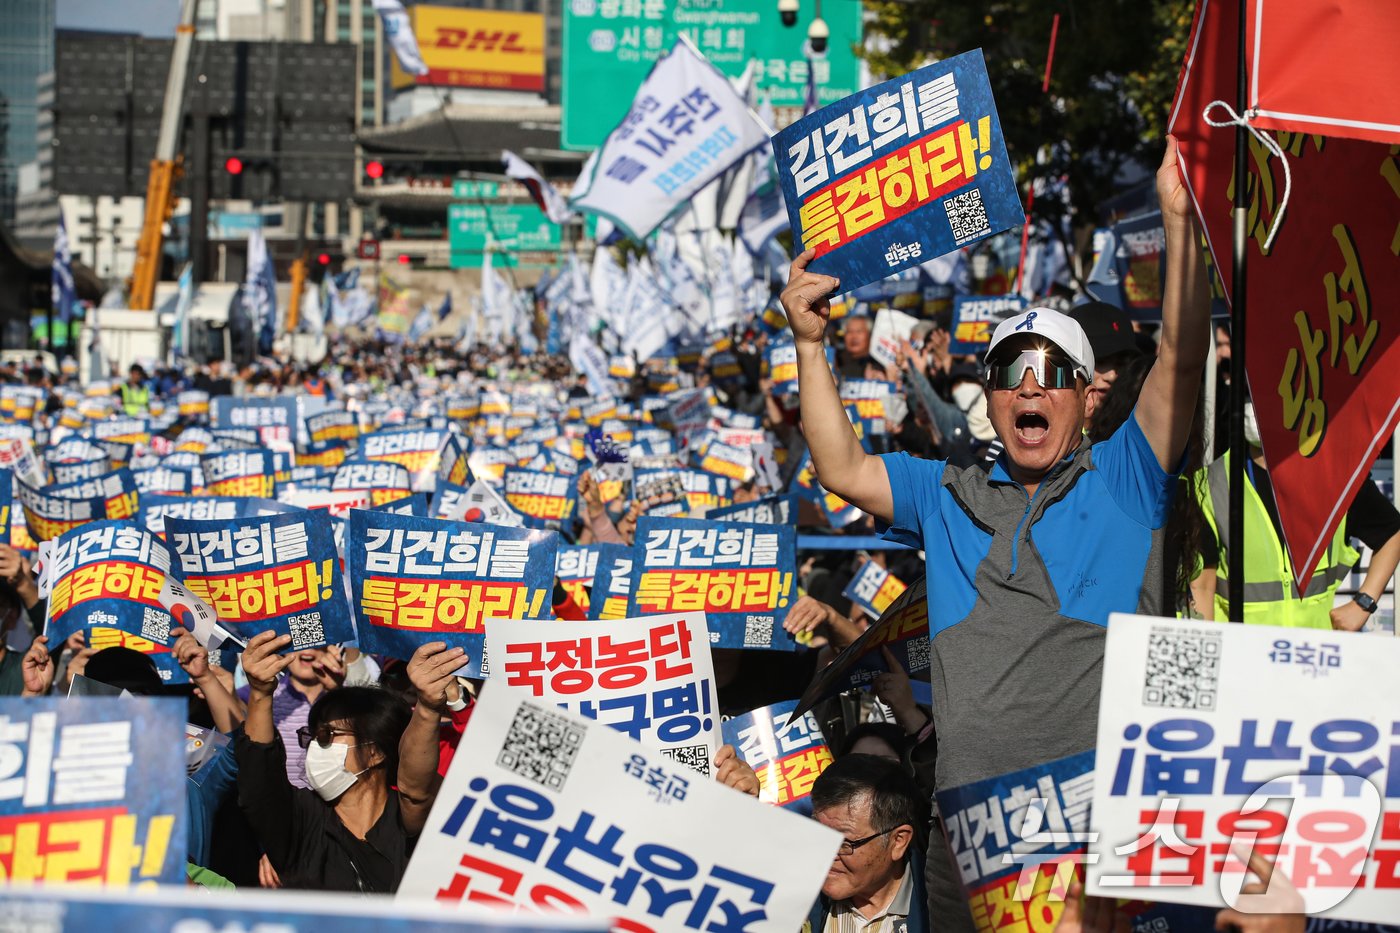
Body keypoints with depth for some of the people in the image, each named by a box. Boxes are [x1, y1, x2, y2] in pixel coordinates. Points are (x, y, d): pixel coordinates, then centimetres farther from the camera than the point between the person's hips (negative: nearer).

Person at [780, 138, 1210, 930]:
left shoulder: (1122, 480, 12)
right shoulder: (949, 498, 23)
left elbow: (1182, 360, 2)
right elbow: (843, 470, 14)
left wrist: (1179, 218, -4)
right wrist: (811, 346, 7)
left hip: (1100, 799, -3)